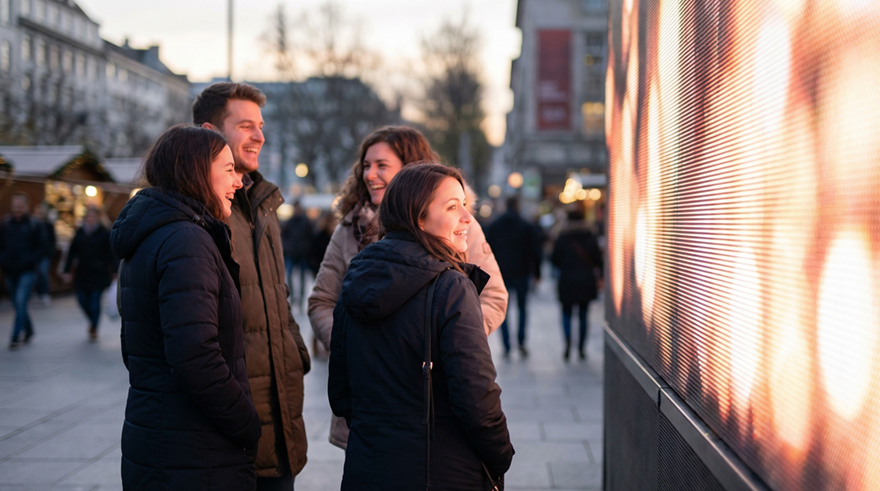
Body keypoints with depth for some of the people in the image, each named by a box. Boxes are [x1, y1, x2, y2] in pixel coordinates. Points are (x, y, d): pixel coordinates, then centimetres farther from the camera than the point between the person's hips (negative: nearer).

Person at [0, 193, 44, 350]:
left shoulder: (33, 225, -3)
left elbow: (41, 247, -1)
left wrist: (29, 260, -14)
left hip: (27, 272, -4)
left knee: (21, 302, -15)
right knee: (19, 305, 12)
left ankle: (15, 337, -14)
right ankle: (29, 331, 31)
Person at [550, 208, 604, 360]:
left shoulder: (561, 239, -3)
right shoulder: (590, 238, -1)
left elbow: (555, 260, 0)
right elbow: (598, 261, 0)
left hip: (567, 282, -1)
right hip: (586, 283, 1)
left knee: (566, 313, 9)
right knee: (583, 315, 9)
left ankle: (568, 341, -17)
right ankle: (581, 349, 11)